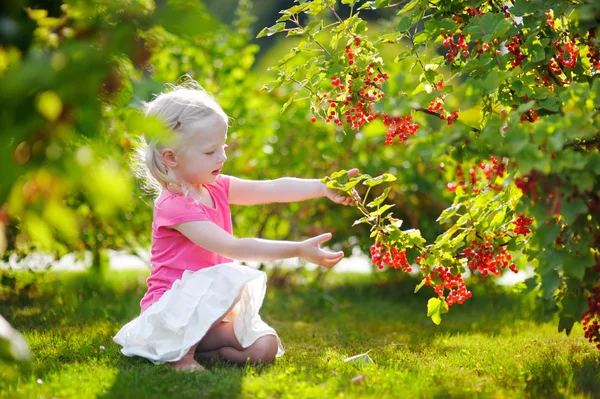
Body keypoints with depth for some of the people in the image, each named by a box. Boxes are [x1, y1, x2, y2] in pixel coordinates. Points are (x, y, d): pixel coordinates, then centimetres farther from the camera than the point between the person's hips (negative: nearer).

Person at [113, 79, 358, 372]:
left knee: (265, 347, -13)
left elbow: (271, 189, -1)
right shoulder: (173, 205, -21)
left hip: (209, 310, 8)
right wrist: (298, 250, -33)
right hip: (171, 310, -8)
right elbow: (233, 248, -29)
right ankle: (179, 351, -19)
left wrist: (325, 188, -16)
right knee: (231, 276, -34)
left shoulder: (215, 187, 5)